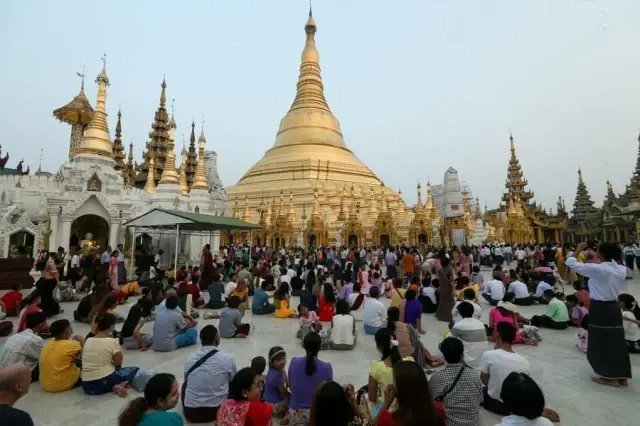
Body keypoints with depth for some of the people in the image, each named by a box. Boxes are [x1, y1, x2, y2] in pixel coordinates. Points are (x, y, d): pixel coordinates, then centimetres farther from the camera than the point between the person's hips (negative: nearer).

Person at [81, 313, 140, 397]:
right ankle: (120, 385, -11)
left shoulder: (88, 341, 9)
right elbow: (118, 363, -3)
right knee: (135, 369, 16)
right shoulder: (112, 341, -9)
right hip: (104, 382, -5)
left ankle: (114, 387, 2)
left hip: (87, 386, 5)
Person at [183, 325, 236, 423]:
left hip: (191, 412, 3)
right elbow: (233, 380, 7)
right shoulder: (227, 358, -13)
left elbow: (186, 379, 13)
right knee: (233, 383, 23)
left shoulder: (189, 358, -7)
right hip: (217, 410, -2)